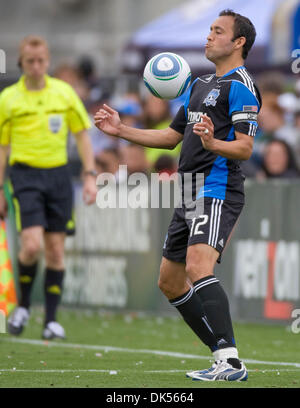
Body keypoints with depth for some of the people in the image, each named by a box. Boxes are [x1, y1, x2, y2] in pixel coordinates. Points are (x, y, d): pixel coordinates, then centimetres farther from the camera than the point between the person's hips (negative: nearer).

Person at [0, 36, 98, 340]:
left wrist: (90, 175, 3)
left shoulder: (64, 92, 6)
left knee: (55, 250, 0)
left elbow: (82, 135, 11)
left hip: (58, 175, 2)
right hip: (25, 174, -2)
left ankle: (51, 320, 8)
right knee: (31, 245, -17)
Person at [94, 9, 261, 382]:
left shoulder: (240, 85, -7)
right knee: (170, 282, 12)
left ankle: (231, 362, -34)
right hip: (190, 194, 10)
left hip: (218, 191, -10)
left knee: (197, 267, -28)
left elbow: (245, 148, -16)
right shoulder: (200, 85, 22)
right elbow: (171, 137, 29)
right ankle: (223, 355, 14)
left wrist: (213, 143, -35)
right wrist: (121, 130, 23)